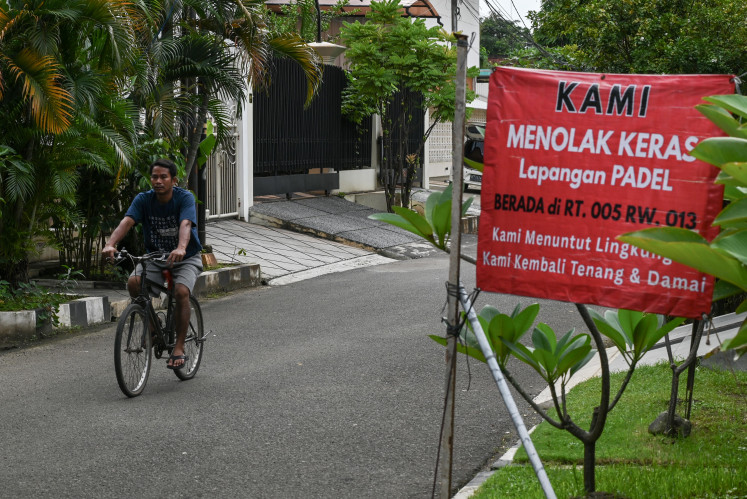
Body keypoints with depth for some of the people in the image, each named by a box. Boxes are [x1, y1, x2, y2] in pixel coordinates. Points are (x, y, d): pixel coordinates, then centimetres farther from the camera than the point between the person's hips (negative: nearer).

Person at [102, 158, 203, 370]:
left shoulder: (185, 198, -17)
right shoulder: (143, 199, -8)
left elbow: (185, 224, -35)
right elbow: (127, 221, -24)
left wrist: (181, 248, -56)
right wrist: (110, 244, -44)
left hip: (186, 258, -3)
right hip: (155, 257, 3)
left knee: (181, 291, -30)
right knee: (133, 282, -25)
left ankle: (179, 348, -18)